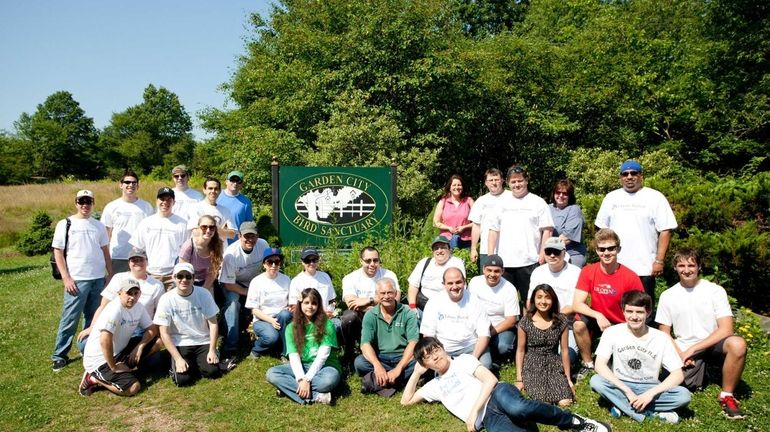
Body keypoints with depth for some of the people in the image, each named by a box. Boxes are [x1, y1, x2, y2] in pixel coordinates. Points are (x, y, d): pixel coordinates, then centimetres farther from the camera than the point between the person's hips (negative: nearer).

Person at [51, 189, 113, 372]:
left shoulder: (99, 226, 9)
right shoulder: (65, 224, 0)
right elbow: (58, 252, -2)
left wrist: (110, 274, 8)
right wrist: (66, 278, -9)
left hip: (98, 278, 4)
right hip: (77, 279, -4)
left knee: (93, 317, 10)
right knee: (70, 319, -1)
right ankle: (59, 355, 9)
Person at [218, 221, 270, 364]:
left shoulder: (263, 245, -22)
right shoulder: (231, 254, -32)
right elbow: (228, 284, -24)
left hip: (253, 282, 6)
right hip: (231, 283, -5)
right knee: (233, 303, -31)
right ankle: (229, 351, -32)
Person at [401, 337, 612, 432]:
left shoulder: (463, 360, 14)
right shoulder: (435, 385, 27)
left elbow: (490, 380, 0)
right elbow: (406, 400, 30)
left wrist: (474, 412, -9)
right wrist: (417, 372, 23)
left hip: (497, 395, -2)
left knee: (517, 408, -41)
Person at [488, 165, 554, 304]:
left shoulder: (538, 202, 4)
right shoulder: (502, 202, 12)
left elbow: (547, 230, 1)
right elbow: (494, 229, 11)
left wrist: (543, 254, -7)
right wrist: (490, 255, 4)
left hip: (529, 261, -2)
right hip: (504, 261, 3)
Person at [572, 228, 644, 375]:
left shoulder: (630, 277, -16)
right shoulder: (588, 271, -11)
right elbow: (577, 304, -17)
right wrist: (598, 316, -32)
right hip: (598, 321, 1)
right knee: (579, 323, -29)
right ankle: (588, 364, -7)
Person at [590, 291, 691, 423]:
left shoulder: (661, 338, -9)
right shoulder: (612, 332, -11)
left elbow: (678, 375, -11)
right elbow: (600, 365, -18)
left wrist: (650, 393, -24)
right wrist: (627, 391, -26)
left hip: (649, 388, 1)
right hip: (621, 386, -1)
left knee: (684, 395, -26)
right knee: (595, 381, -31)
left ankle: (623, 407, -22)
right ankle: (650, 413, -26)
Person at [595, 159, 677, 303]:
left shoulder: (655, 198, 1)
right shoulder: (611, 198, 12)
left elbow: (665, 230, -4)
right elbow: (602, 229, 14)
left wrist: (659, 261, -10)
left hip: (645, 269, -3)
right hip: (615, 267, 3)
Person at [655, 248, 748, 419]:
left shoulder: (715, 290, -4)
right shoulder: (667, 296, 1)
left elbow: (726, 329, -12)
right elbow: (665, 334, 6)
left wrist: (692, 349, -17)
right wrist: (679, 354, -13)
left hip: (712, 345, -1)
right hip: (684, 351, 1)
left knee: (737, 344, -35)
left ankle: (726, 395, -11)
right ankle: (698, 370, 15)